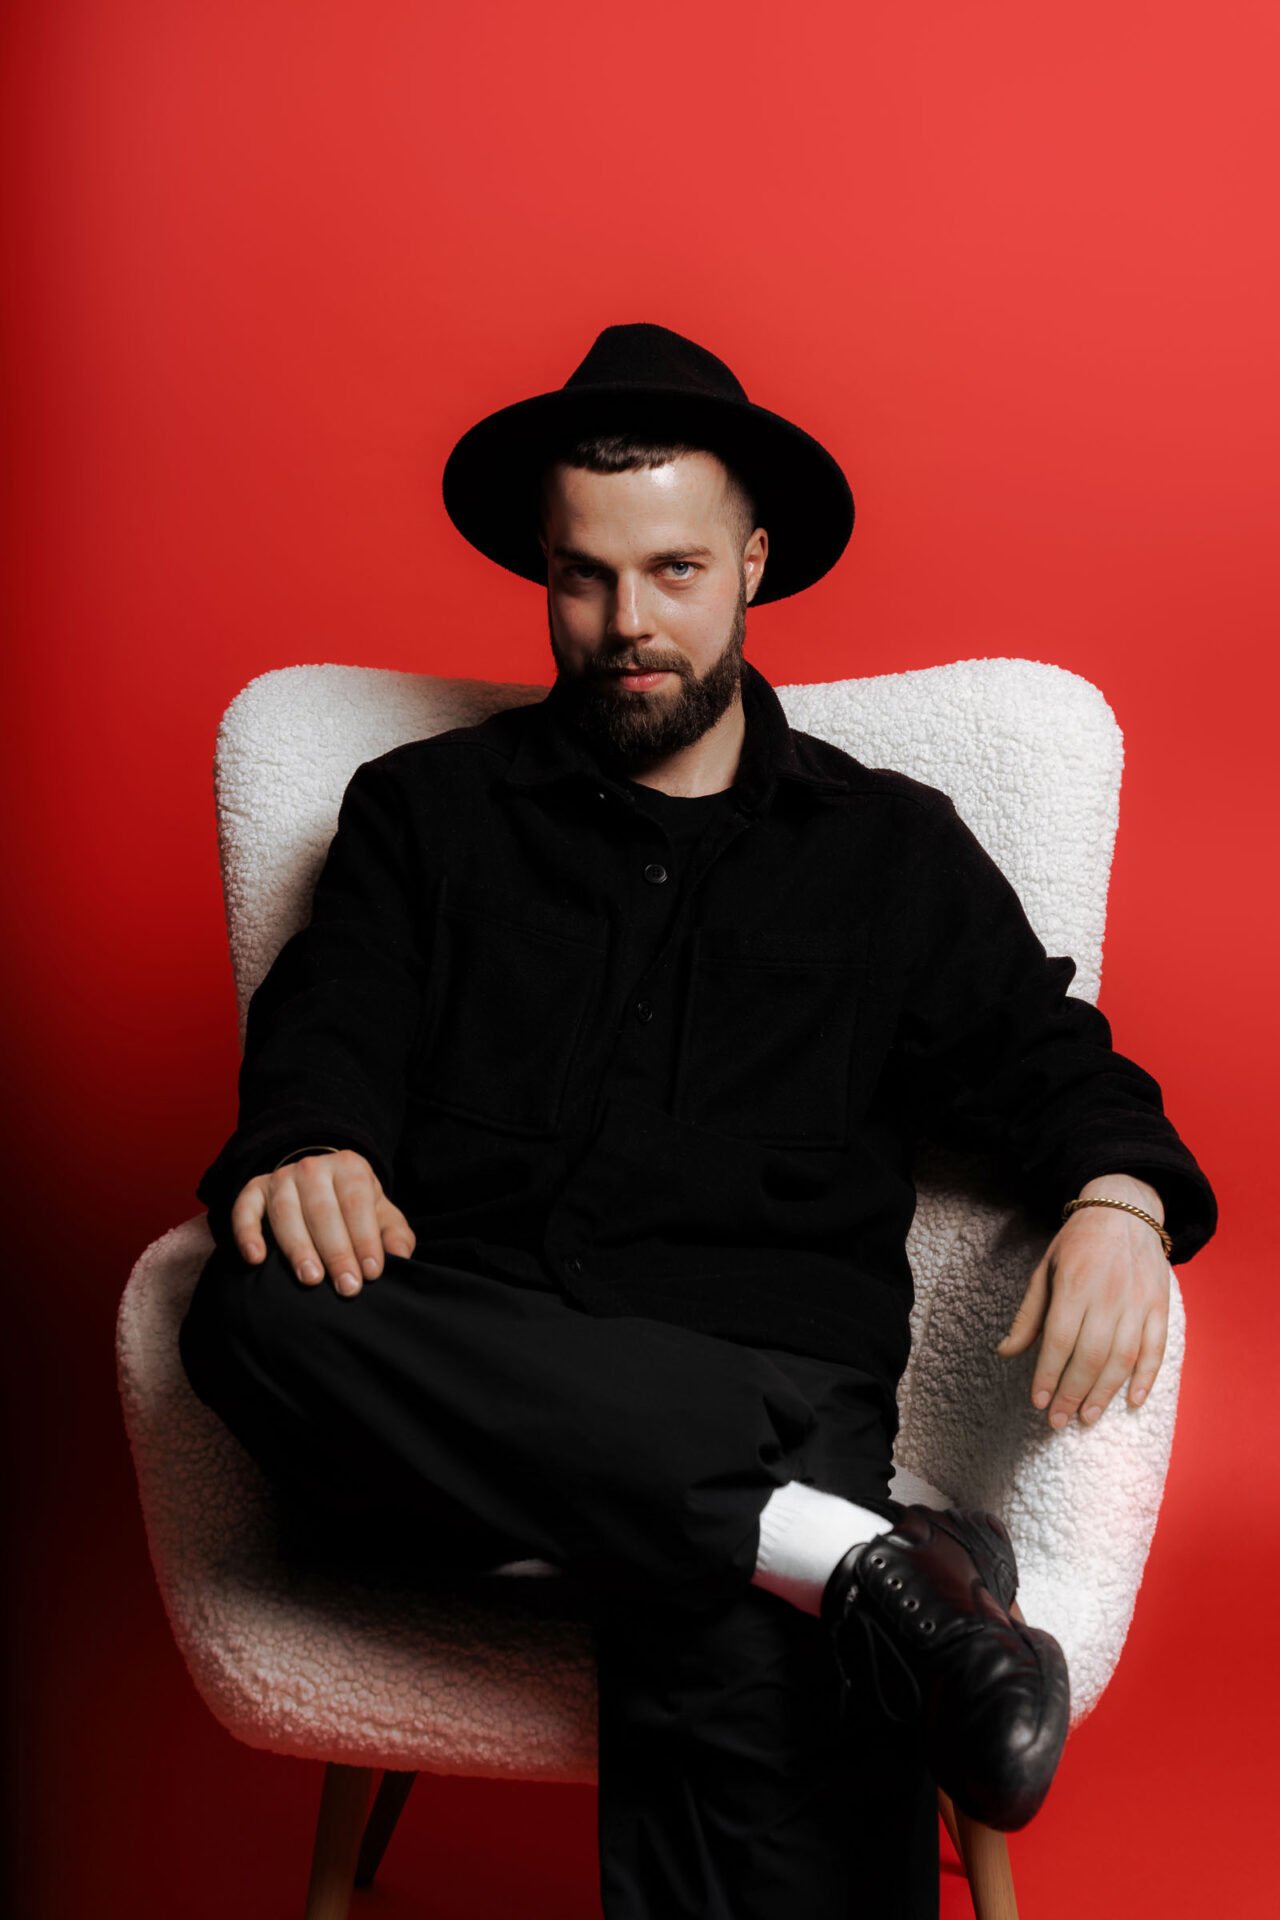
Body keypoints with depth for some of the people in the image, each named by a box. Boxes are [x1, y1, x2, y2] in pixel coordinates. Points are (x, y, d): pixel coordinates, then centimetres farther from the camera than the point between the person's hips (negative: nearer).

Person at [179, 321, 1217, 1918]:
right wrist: (311, 1154, -16)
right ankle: (850, 1560, -33)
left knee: (766, 1691, -37)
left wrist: (1115, 1200, -8)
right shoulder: (423, 808, 21)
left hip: (765, 1395, -1)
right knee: (260, 1310, -36)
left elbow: (1049, 1063, 16)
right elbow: (330, 1033, 10)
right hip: (461, 1393, 2)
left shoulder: (896, 848, 22)